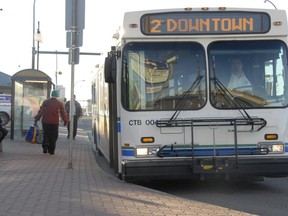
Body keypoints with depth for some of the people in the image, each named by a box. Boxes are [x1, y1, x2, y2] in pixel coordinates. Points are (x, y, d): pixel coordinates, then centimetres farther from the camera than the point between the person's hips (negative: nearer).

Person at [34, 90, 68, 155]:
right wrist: (65, 121, 18)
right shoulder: (60, 103, 3)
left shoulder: (46, 102, 4)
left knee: (46, 135, 11)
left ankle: (45, 145, -13)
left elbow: (41, 111, 2)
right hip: (55, 122, -1)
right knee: (53, 136, 6)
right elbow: (63, 113, 7)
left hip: (45, 121, 1)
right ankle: (51, 150, 4)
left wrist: (36, 118, 7)